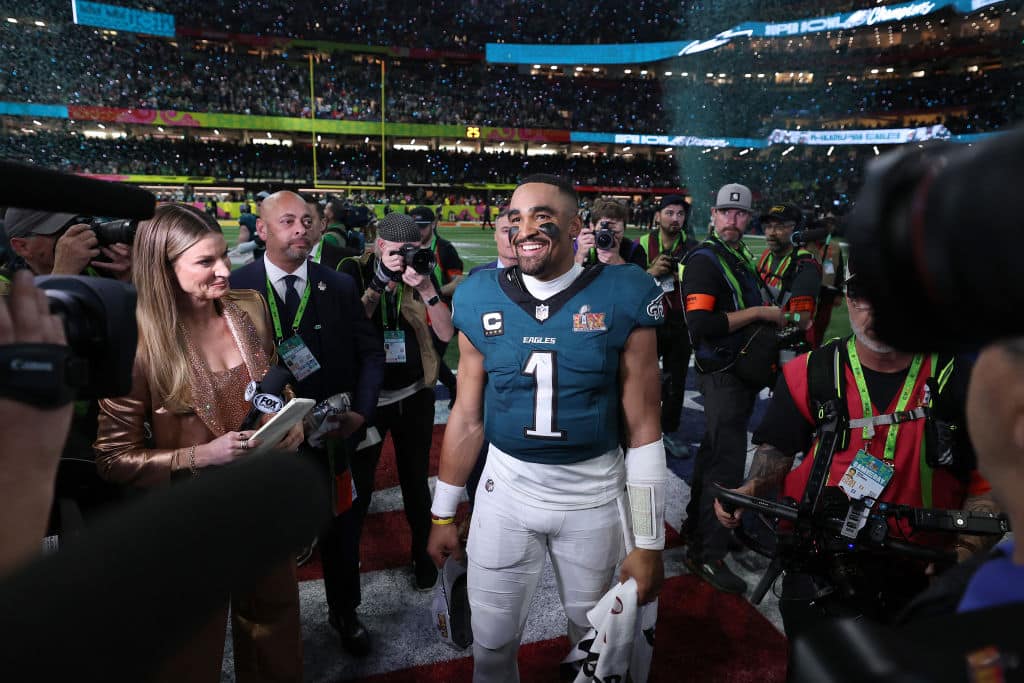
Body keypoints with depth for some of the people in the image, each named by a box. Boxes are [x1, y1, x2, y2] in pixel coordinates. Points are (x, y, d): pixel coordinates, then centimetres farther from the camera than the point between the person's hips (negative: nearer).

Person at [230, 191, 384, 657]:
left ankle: (345, 614, 41)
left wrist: (361, 411, -12)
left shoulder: (340, 287, -2)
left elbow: (370, 352, 0)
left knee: (339, 533, 17)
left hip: (333, 434, 2)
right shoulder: (235, 288, -8)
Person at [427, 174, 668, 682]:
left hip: (594, 495, -1)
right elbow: (466, 418, 3)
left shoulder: (621, 298, -11)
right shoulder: (481, 301, -4)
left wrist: (649, 543, -6)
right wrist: (443, 514, 8)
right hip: (505, 488, 2)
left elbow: (642, 429, -8)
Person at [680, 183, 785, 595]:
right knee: (726, 464, -6)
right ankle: (709, 556, 4)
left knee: (715, 451, 20)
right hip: (723, 375, -10)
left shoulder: (740, 258, 15)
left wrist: (772, 319, 10)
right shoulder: (704, 260, -15)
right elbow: (701, 324, -26)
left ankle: (696, 525, 36)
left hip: (742, 372, 10)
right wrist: (759, 313, -19)